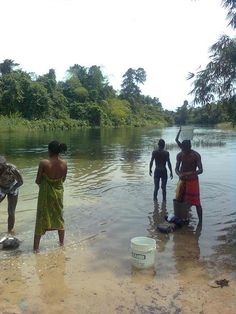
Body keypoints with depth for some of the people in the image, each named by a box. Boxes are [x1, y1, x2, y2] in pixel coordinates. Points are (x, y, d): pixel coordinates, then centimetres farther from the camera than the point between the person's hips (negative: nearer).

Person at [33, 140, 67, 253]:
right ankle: (62, 243, 35)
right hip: (58, 193, 4)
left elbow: (37, 181, -13)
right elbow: (63, 180, 3)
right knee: (59, 218, 21)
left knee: (41, 219, 10)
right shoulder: (64, 164, -10)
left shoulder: (44, 163, -22)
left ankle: (36, 248, 17)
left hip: (45, 194, -3)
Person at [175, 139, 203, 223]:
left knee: (196, 202, -4)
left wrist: (190, 173, -34)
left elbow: (200, 170, -16)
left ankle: (200, 221, 5)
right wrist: (179, 174, -21)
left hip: (193, 180, -4)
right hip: (182, 180, 5)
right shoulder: (179, 155, -2)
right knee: (180, 200, 10)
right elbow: (176, 168, 1)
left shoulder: (196, 155, -15)